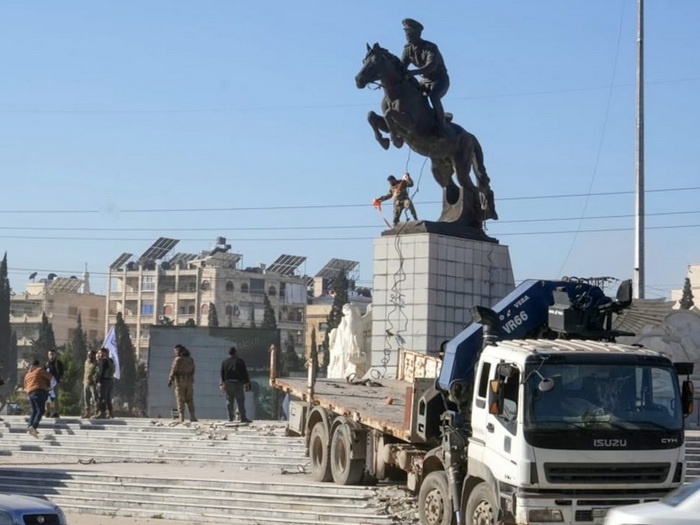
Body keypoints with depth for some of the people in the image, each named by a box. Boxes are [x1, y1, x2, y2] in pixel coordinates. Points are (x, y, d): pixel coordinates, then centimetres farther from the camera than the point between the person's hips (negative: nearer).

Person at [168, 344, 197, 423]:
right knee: (190, 400, 7)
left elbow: (173, 371, -10)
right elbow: (192, 371, 13)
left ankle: (181, 417, -7)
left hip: (180, 381, -5)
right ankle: (192, 416, 0)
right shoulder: (191, 359, 9)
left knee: (180, 400, -2)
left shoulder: (178, 359, -9)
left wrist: (170, 380, -3)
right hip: (189, 381, 5)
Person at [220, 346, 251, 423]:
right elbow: (245, 373, -3)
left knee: (229, 401, 10)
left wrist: (222, 383, 17)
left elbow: (222, 374, 9)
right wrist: (247, 383, 3)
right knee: (240, 401, -3)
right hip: (238, 383, -3)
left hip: (228, 383, 3)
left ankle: (230, 417, 9)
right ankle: (243, 418, -8)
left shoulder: (224, 362, 7)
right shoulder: (240, 361, -3)